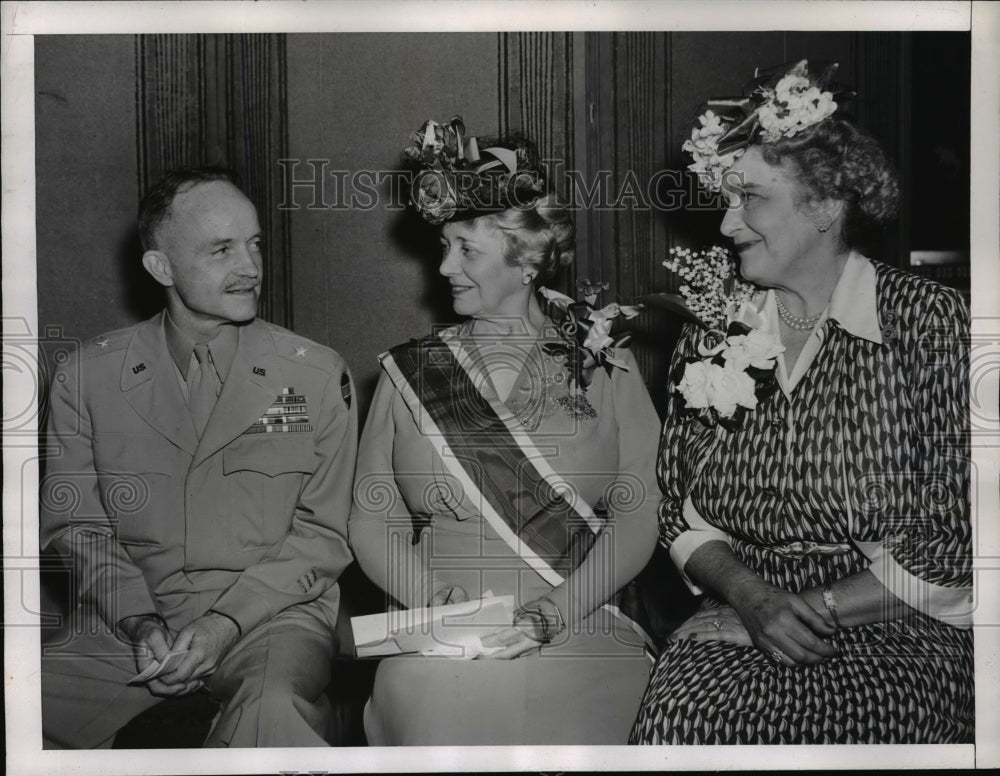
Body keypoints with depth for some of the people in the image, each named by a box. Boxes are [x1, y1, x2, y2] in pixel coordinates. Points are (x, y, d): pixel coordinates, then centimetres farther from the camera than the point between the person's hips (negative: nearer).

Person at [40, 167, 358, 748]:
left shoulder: (317, 376, 0)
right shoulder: (87, 377, 4)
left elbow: (322, 536, 1)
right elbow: (76, 523, 8)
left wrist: (227, 619, -12)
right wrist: (139, 621, -9)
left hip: (270, 613, -2)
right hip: (128, 619, 3)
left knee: (273, 716, -35)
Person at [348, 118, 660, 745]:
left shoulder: (606, 370, 7)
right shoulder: (409, 372, 12)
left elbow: (638, 516, 1)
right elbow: (374, 519, 9)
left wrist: (553, 612, -12)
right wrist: (436, 599, -9)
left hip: (579, 628, 0)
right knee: (442, 693, -30)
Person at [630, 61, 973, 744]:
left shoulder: (929, 319, -5)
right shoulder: (713, 333, 9)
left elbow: (955, 541, -7)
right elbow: (681, 510, 9)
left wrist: (818, 606, -11)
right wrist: (751, 595, -9)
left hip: (902, 633, -4)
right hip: (741, 615, 4)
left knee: (708, 715, -27)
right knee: (677, 707, -27)